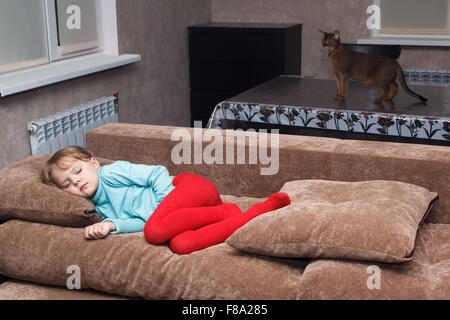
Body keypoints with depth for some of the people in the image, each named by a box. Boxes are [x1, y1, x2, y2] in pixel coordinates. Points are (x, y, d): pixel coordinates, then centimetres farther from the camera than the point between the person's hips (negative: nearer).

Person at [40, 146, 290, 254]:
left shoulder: (111, 173, 2)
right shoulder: (102, 209, 21)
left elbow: (158, 174, -4)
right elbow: (141, 222, 6)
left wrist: (163, 209, -11)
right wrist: (110, 226, -11)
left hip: (190, 187, -5)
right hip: (187, 214, 5)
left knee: (156, 231, -34)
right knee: (181, 245, -31)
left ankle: (228, 213, -16)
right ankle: (265, 208, -26)